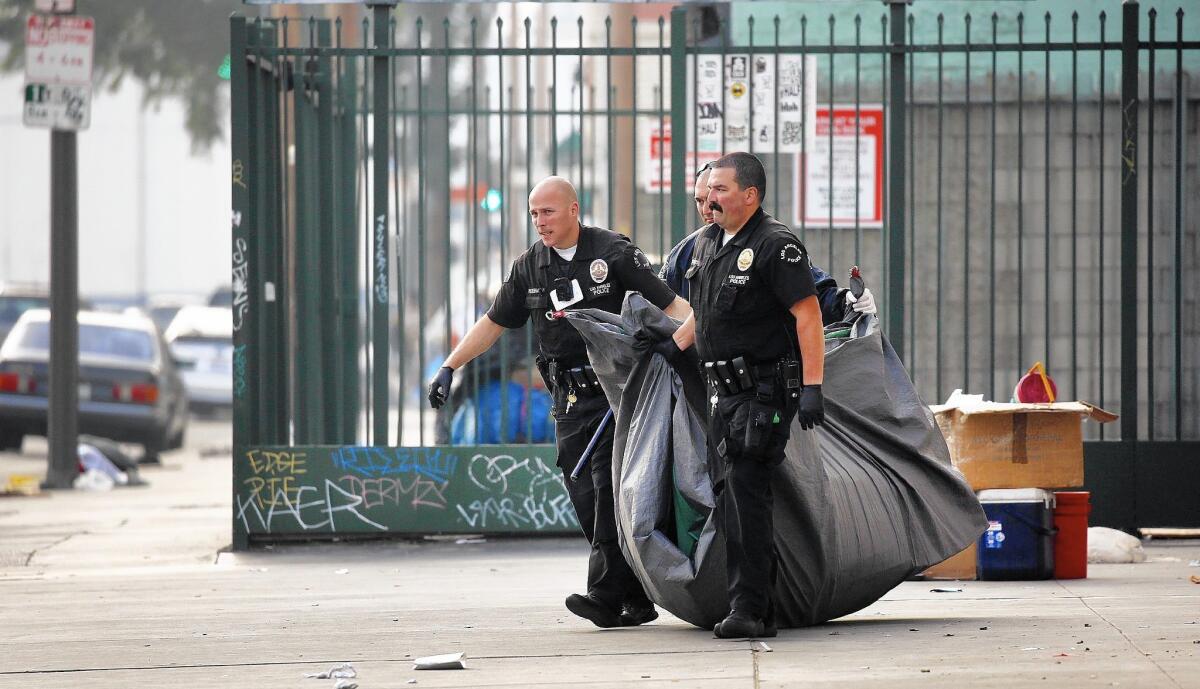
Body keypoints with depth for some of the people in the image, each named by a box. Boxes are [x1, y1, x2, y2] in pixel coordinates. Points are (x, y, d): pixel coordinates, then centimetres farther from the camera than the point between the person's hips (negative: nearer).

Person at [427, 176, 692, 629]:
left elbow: (668, 304, -6)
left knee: (609, 490, -14)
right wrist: (449, 367, 14)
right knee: (586, 501, -1)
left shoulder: (613, 252, -4)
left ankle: (605, 596, -18)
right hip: (569, 400, 5)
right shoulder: (530, 266, 11)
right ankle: (637, 599, 4)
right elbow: (493, 322, 19)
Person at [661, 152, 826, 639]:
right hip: (725, 392, 9)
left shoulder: (776, 245, -12)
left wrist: (812, 388, -22)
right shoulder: (708, 242, 14)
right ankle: (760, 611, 11)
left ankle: (749, 610, -14)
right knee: (731, 499, 6)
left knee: (745, 494, -15)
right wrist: (673, 346, 22)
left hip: (765, 392, -9)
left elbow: (808, 315, -16)